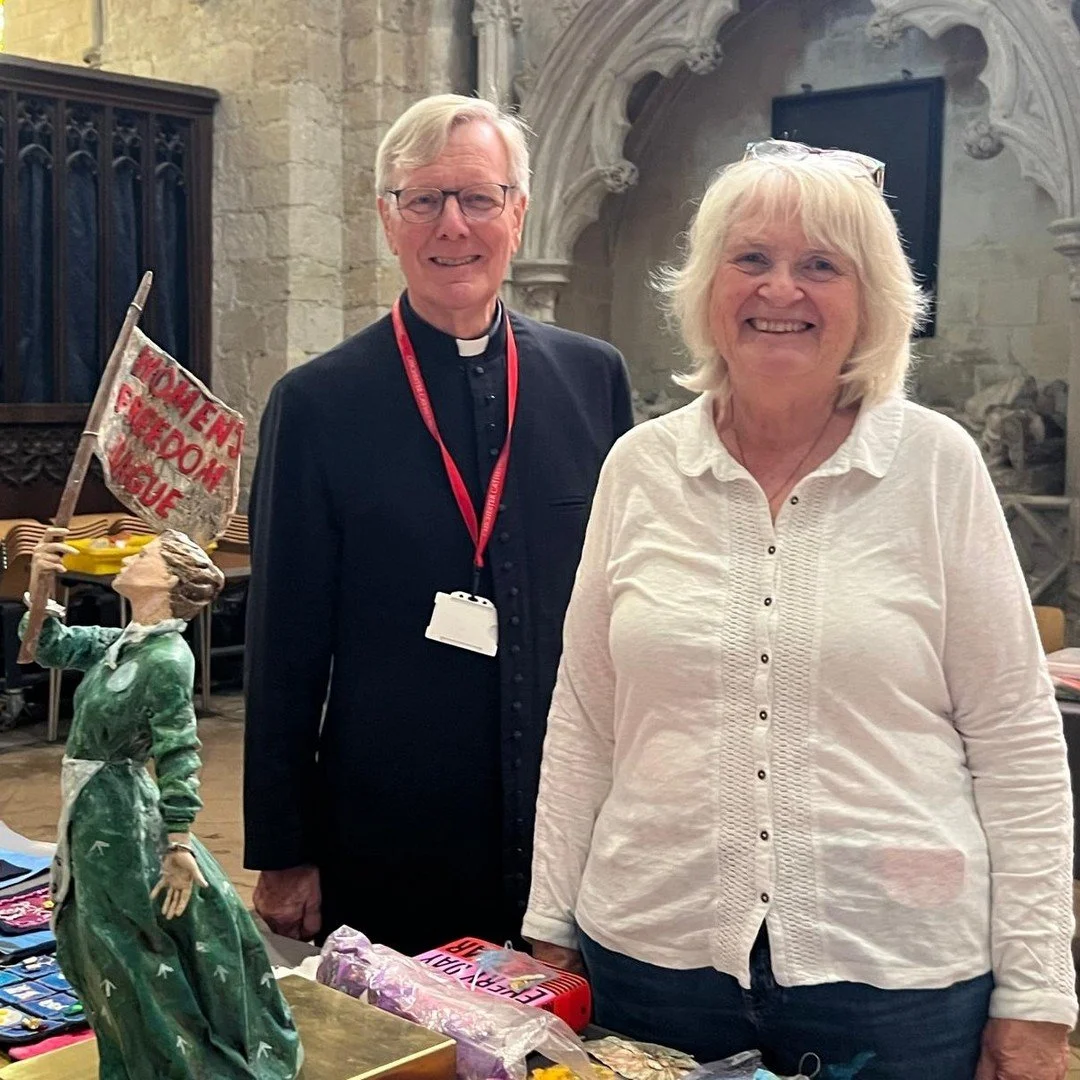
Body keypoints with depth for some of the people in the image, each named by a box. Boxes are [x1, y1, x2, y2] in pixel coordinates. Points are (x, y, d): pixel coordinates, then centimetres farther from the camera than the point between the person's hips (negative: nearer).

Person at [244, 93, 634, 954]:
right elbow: (284, 648, -3)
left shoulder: (595, 378, 3)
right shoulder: (318, 402, -4)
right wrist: (283, 855, -2)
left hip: (574, 822, 2)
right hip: (386, 842, -2)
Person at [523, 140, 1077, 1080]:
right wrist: (551, 930, 6)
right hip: (653, 954, 2)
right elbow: (583, 722, 6)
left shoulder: (938, 465, -5)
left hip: (900, 973, -1)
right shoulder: (639, 467, 2)